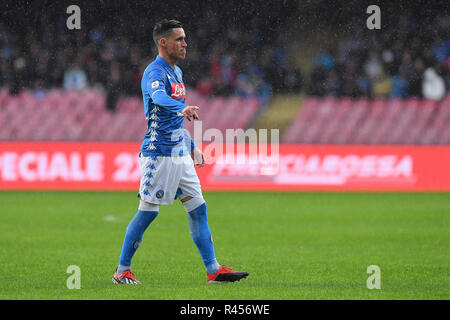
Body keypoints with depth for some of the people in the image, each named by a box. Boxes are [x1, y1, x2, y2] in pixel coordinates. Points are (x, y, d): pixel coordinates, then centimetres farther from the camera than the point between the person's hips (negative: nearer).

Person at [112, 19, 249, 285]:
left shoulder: (177, 72, 17)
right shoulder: (155, 73, -13)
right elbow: (159, 97, -38)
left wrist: (191, 145, 25)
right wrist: (183, 108, -56)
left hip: (180, 154, 9)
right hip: (159, 153, -9)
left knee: (198, 208, 5)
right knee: (148, 212, -6)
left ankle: (213, 270, 7)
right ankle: (122, 270, 4)